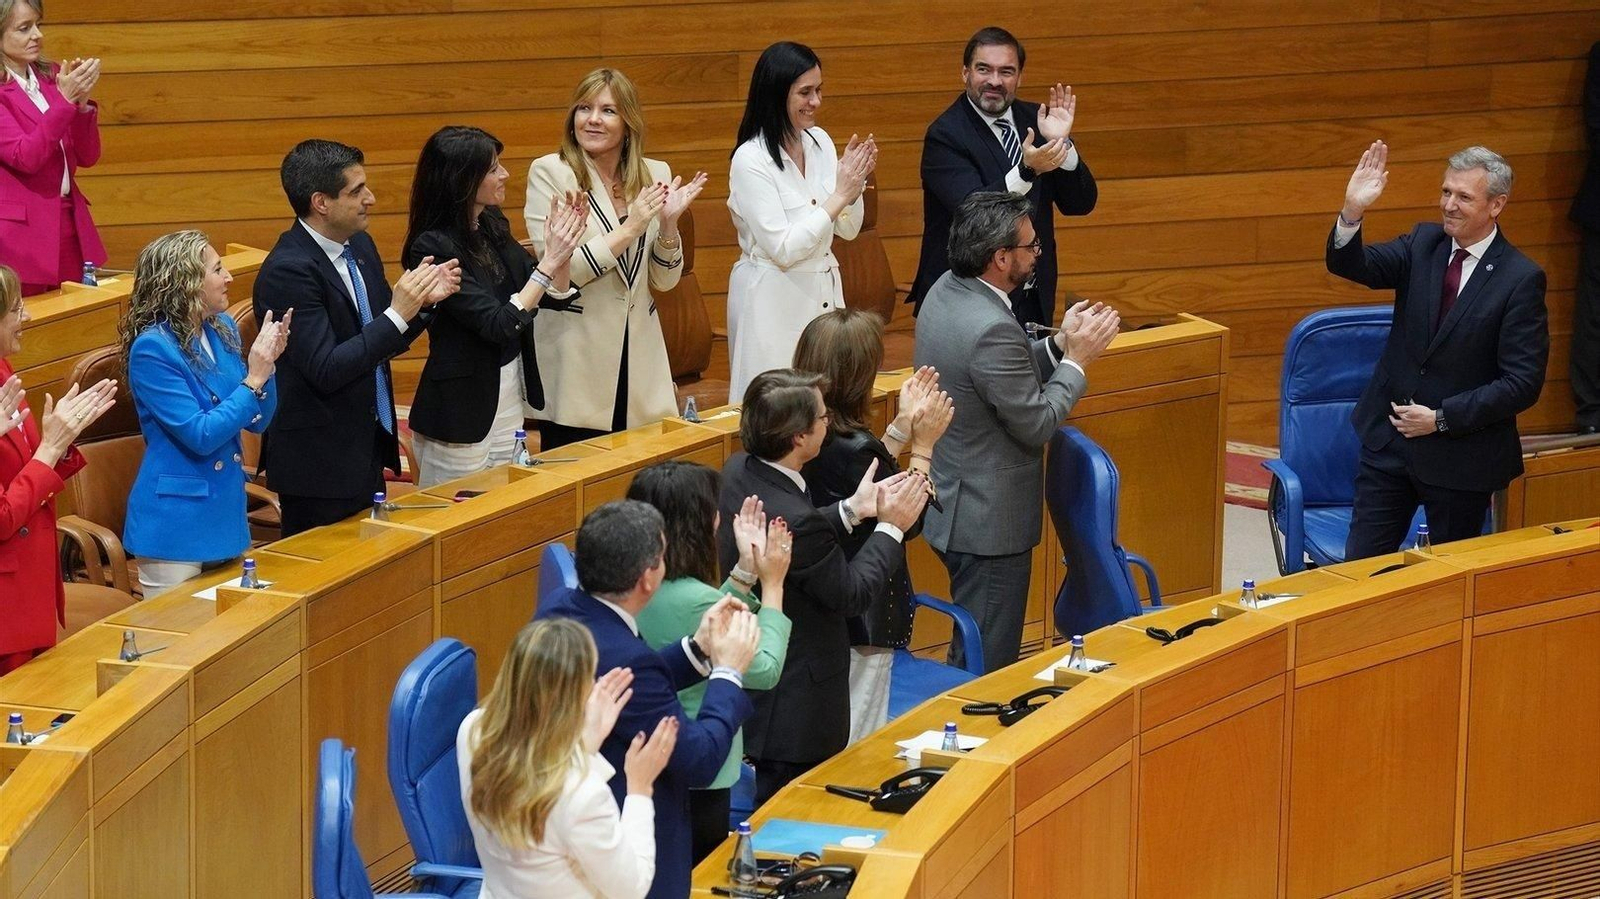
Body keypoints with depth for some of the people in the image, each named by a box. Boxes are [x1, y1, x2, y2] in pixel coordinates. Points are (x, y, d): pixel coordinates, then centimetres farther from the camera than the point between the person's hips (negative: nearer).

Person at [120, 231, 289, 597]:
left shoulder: (222, 329, 3)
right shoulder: (152, 349, -18)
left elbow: (257, 421, 7)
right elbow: (201, 436, -21)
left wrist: (266, 364, -9)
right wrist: (253, 380, -21)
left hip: (226, 514, 7)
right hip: (175, 523, -7)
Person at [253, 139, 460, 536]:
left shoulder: (359, 247, 6)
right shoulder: (288, 271, -21)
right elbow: (326, 370, -24)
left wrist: (423, 301, -3)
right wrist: (398, 314, -25)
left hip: (368, 451, 9)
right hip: (318, 464, -9)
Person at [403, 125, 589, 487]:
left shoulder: (493, 227, 3)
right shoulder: (432, 247, -20)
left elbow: (556, 296, 8)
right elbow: (499, 325, -22)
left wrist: (563, 244, -9)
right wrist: (550, 262, -22)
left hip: (509, 400, 8)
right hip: (460, 416, -8)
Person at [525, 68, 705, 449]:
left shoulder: (655, 175, 7)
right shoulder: (549, 172, -5)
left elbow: (664, 281, 9)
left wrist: (668, 223, -7)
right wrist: (630, 229, -17)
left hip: (638, 357, 4)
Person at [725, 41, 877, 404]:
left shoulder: (819, 141, 4)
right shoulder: (750, 160, -16)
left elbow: (848, 230, 10)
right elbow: (782, 249, -18)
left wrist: (854, 183, -9)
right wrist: (838, 196, -18)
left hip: (824, 292, 7)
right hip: (772, 298, -7)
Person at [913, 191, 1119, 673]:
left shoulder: (947, 291, 1)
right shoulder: (991, 329, -29)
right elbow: (1036, 423, -20)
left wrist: (1058, 345, 4)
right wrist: (1076, 359, -9)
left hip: (951, 501, 10)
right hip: (990, 521, -10)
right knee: (989, 665, 1)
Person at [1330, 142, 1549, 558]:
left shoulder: (1521, 280, -13)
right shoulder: (1423, 244, 1)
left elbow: (1523, 382, -16)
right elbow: (1351, 266, -12)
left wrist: (1441, 419, -17)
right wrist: (1352, 212, -31)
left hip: (1461, 454, -4)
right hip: (1390, 438, 4)